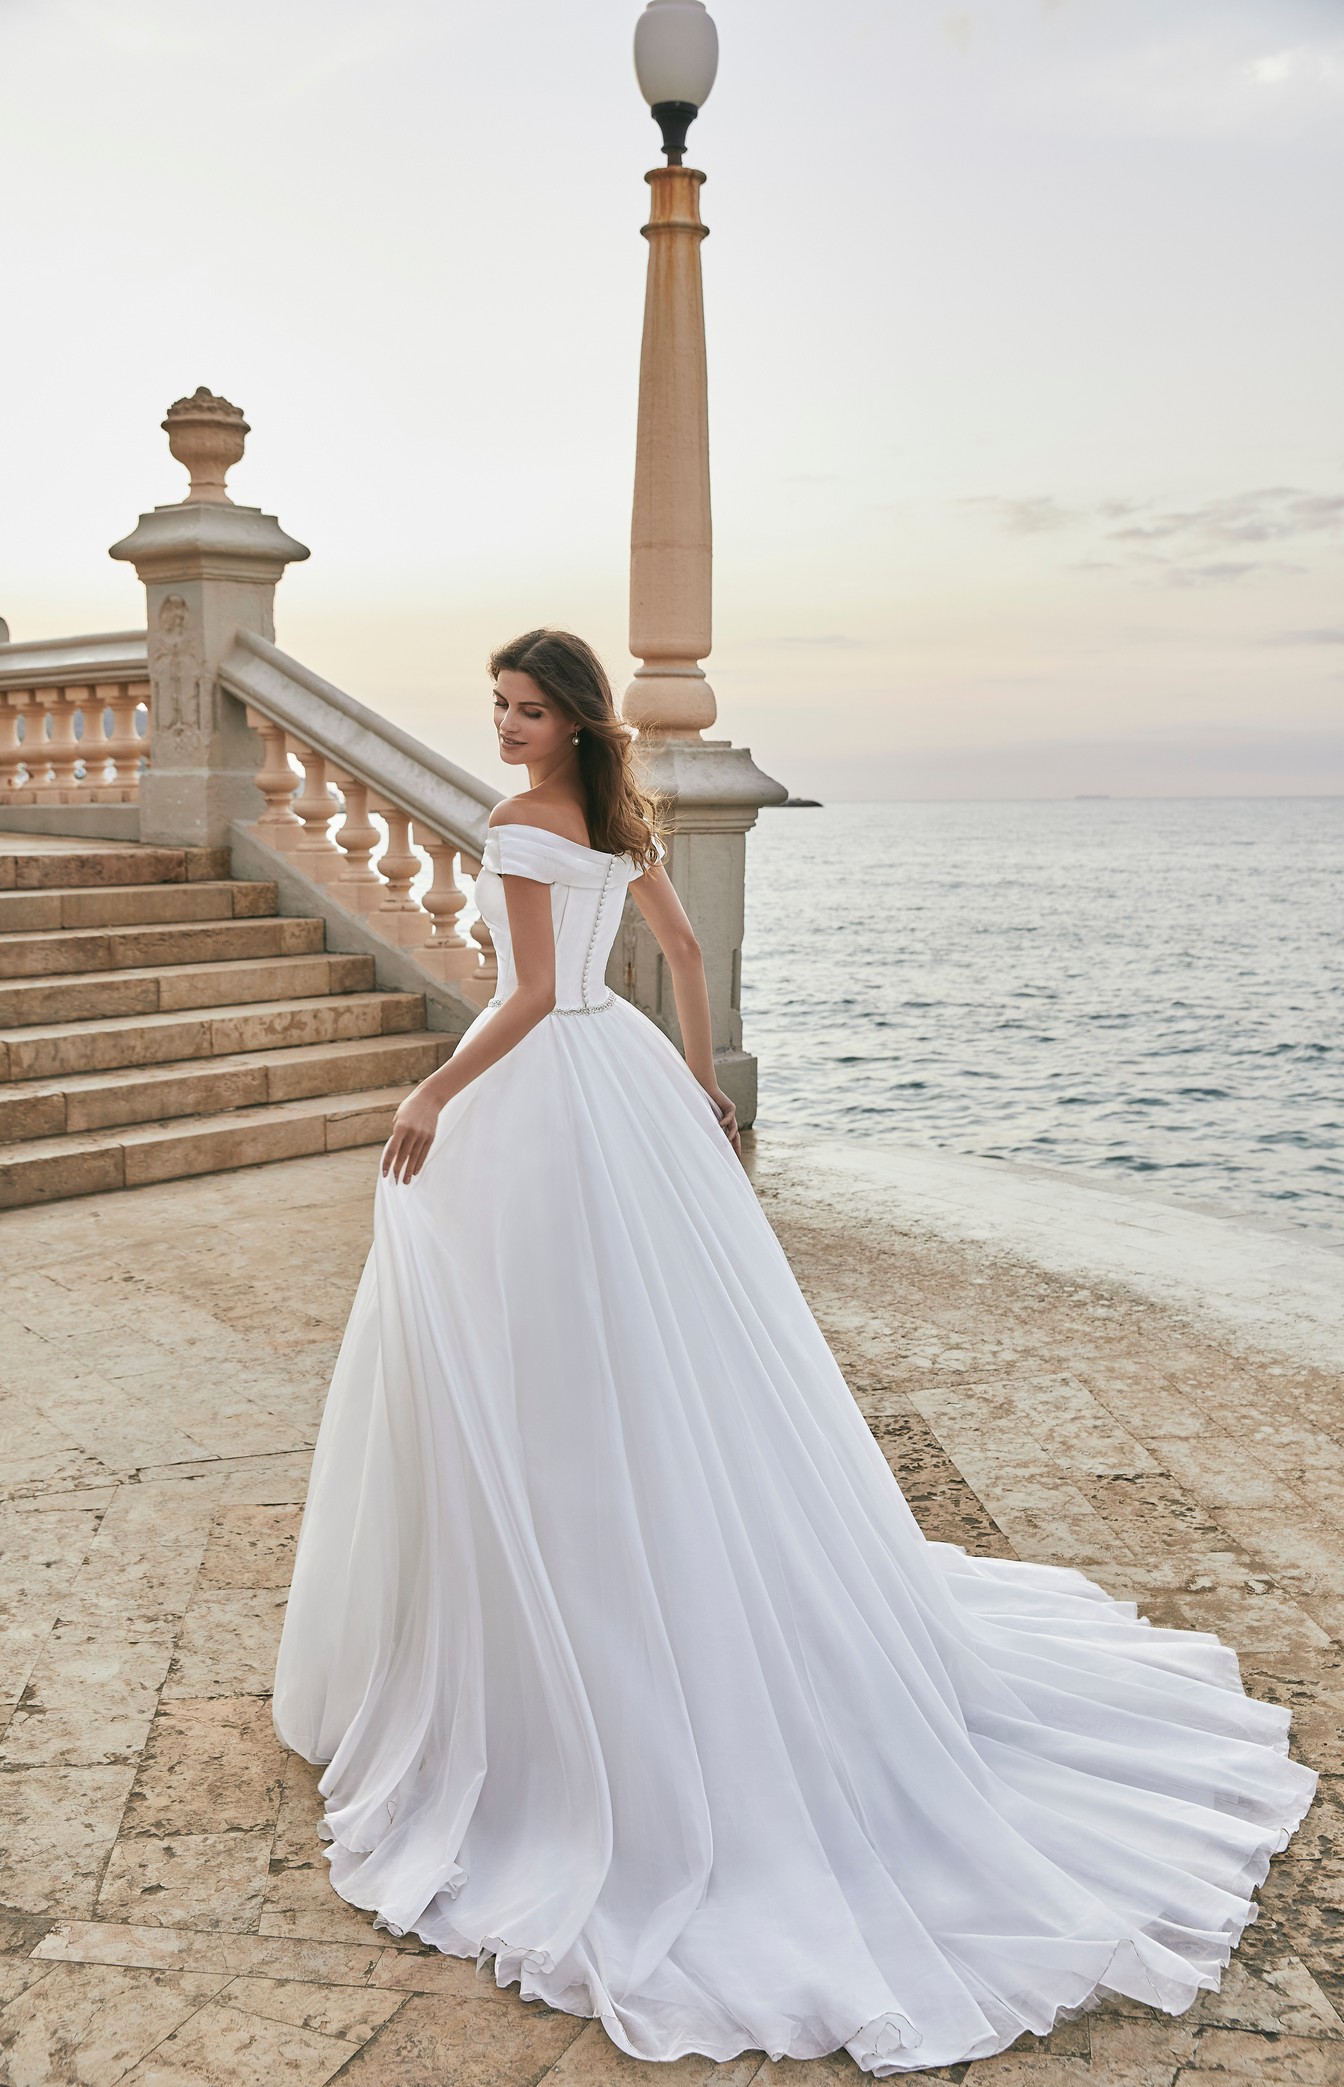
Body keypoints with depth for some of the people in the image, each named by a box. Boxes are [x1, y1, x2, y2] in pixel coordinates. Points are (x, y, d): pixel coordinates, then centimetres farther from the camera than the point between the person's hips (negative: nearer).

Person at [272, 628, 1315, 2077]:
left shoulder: (522, 824, -14)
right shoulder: (624, 815, 11)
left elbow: (534, 995, -18)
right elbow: (682, 952, 18)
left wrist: (433, 1097, -11)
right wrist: (700, 1085, 25)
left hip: (543, 1091, -9)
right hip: (628, 1080, 9)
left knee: (535, 1377, 1)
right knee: (685, 1356, 16)